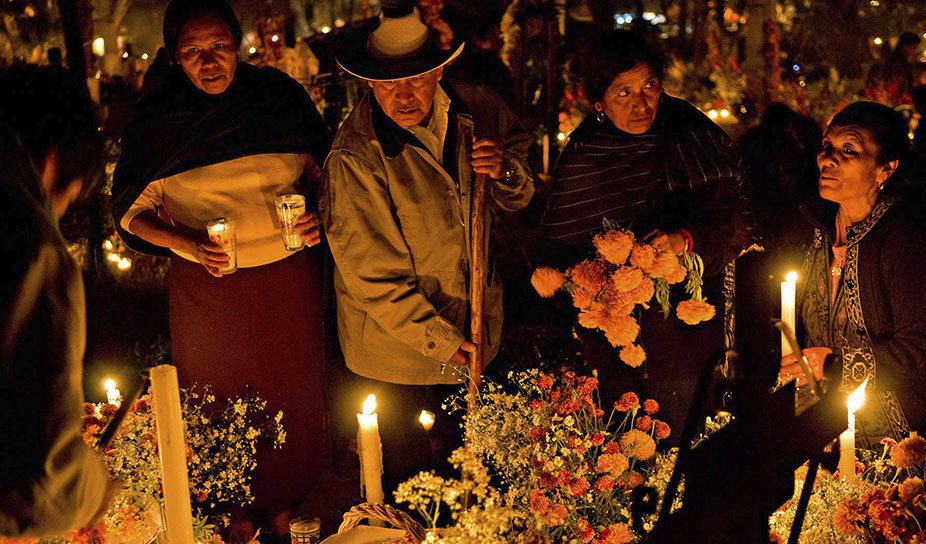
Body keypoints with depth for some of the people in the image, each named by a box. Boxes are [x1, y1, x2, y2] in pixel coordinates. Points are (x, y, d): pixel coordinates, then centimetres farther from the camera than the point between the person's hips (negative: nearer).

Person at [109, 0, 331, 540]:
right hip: (208, 285, -1)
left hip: (289, 277, 1)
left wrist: (316, 212, -14)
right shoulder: (156, 120, -9)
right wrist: (189, 245, -21)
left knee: (292, 395, 14)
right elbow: (133, 211, -4)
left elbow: (321, 166, 7)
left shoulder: (279, 94, -6)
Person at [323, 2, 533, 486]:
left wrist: (505, 171, -17)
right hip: (398, 345, -5)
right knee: (410, 476, 10)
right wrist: (439, 339, -20)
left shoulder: (476, 110, -6)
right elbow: (371, 273, -20)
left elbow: (519, 200, 7)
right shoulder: (355, 154, -23)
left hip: (475, 331, 5)